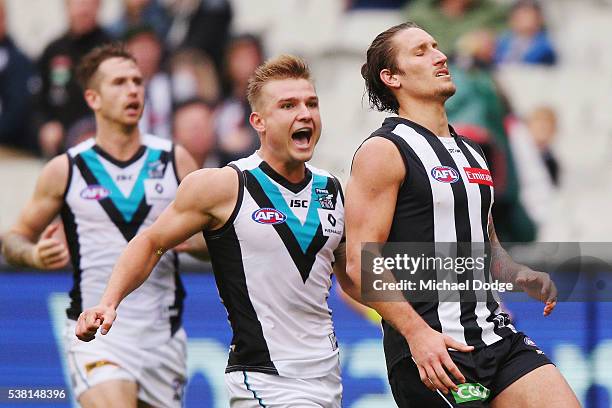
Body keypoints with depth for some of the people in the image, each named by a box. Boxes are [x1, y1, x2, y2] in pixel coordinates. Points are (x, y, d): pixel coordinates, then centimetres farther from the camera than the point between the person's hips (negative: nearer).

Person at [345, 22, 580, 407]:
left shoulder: (471, 153, 20)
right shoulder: (384, 151, -5)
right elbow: (361, 260, -14)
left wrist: (520, 275, 9)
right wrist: (418, 334, -23)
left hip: (495, 331, 7)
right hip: (432, 347, -7)